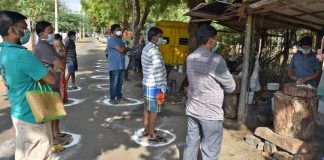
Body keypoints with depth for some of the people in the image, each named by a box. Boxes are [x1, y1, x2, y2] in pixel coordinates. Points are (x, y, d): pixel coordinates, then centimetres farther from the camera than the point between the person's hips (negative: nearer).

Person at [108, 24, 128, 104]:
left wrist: (123, 49, -10)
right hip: (114, 65, -8)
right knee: (114, 82, -1)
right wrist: (124, 48, 0)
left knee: (120, 82, 14)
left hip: (121, 65, 8)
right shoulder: (112, 40, -13)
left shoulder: (120, 40, 16)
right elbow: (121, 50, -21)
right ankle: (112, 98, 8)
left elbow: (125, 51, 12)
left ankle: (119, 96, 26)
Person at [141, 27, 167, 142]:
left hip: (147, 83, 10)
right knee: (154, 110, 0)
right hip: (154, 85, -10)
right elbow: (157, 70, -23)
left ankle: (146, 130, 29)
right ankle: (152, 135, 11)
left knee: (147, 108, 17)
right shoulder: (153, 50, -20)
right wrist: (162, 86, -19)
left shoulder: (146, 48, 12)